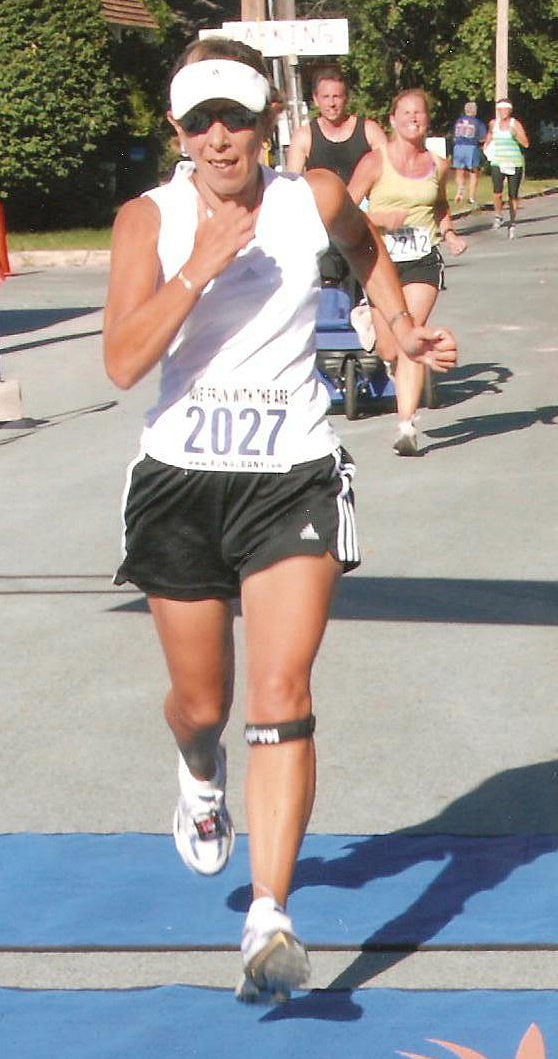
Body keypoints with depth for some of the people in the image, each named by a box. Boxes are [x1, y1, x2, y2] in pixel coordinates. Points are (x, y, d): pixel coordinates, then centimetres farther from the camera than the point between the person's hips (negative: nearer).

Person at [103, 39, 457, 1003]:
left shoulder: (316, 200, -1)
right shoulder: (150, 219, -6)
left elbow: (366, 247, 25)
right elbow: (122, 362, -19)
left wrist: (402, 324, 15)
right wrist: (200, 267, -26)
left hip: (294, 478, -1)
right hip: (181, 479, 1)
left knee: (282, 697, -14)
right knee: (201, 701, 15)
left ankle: (269, 921, -17)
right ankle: (201, 780, 53)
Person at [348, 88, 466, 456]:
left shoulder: (438, 165, 8)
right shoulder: (375, 161, -3)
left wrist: (450, 235, 12)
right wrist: (381, 219, -16)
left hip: (423, 261, 1)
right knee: (389, 350, 4)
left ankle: (407, 426, -17)